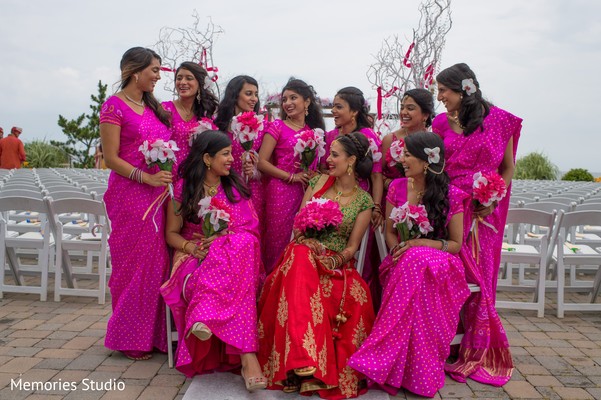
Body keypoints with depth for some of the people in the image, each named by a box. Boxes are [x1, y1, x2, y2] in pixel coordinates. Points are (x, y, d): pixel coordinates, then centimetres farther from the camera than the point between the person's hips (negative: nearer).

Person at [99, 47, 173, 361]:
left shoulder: (154, 106, 15)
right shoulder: (114, 106, -5)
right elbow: (111, 159, -10)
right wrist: (147, 178, -17)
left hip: (158, 194, 7)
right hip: (130, 195, -7)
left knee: (156, 262, 9)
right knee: (135, 263, -1)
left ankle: (152, 333, 21)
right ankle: (130, 338, 15)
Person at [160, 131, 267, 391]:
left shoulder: (235, 187, 14)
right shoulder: (183, 189, 6)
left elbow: (251, 228, 7)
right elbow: (171, 233, 9)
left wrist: (221, 238, -13)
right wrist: (192, 247, -14)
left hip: (236, 254, 2)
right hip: (195, 259, -2)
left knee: (242, 244, -39)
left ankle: (206, 316, -49)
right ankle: (246, 356, -48)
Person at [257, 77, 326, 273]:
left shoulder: (313, 130, 12)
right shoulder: (277, 126, -1)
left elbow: (317, 162, 22)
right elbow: (261, 162, -7)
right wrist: (291, 176, -10)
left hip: (306, 191, 4)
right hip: (281, 191, -4)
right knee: (279, 241, 0)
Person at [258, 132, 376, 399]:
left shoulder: (364, 201, 5)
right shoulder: (319, 182, 10)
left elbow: (352, 247, 2)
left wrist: (336, 261, -18)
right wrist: (310, 243, -14)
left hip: (338, 264, -1)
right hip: (305, 254, 1)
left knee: (356, 297, -34)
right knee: (301, 258, -37)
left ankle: (337, 369, -21)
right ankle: (304, 362, -44)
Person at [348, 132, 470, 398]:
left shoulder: (451, 196, -4)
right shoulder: (397, 187, 7)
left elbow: (456, 245, -2)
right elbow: (390, 232, 9)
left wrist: (424, 243, -19)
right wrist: (399, 251, -14)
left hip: (440, 265, -2)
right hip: (402, 263, 2)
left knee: (416, 263, -40)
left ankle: (385, 362, -32)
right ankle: (420, 374, -23)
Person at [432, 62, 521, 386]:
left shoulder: (499, 120, -1)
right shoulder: (441, 122, 7)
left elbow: (507, 168, 6)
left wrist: (492, 201, -8)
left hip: (485, 213, -2)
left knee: (478, 279, 2)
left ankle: (478, 352, 15)